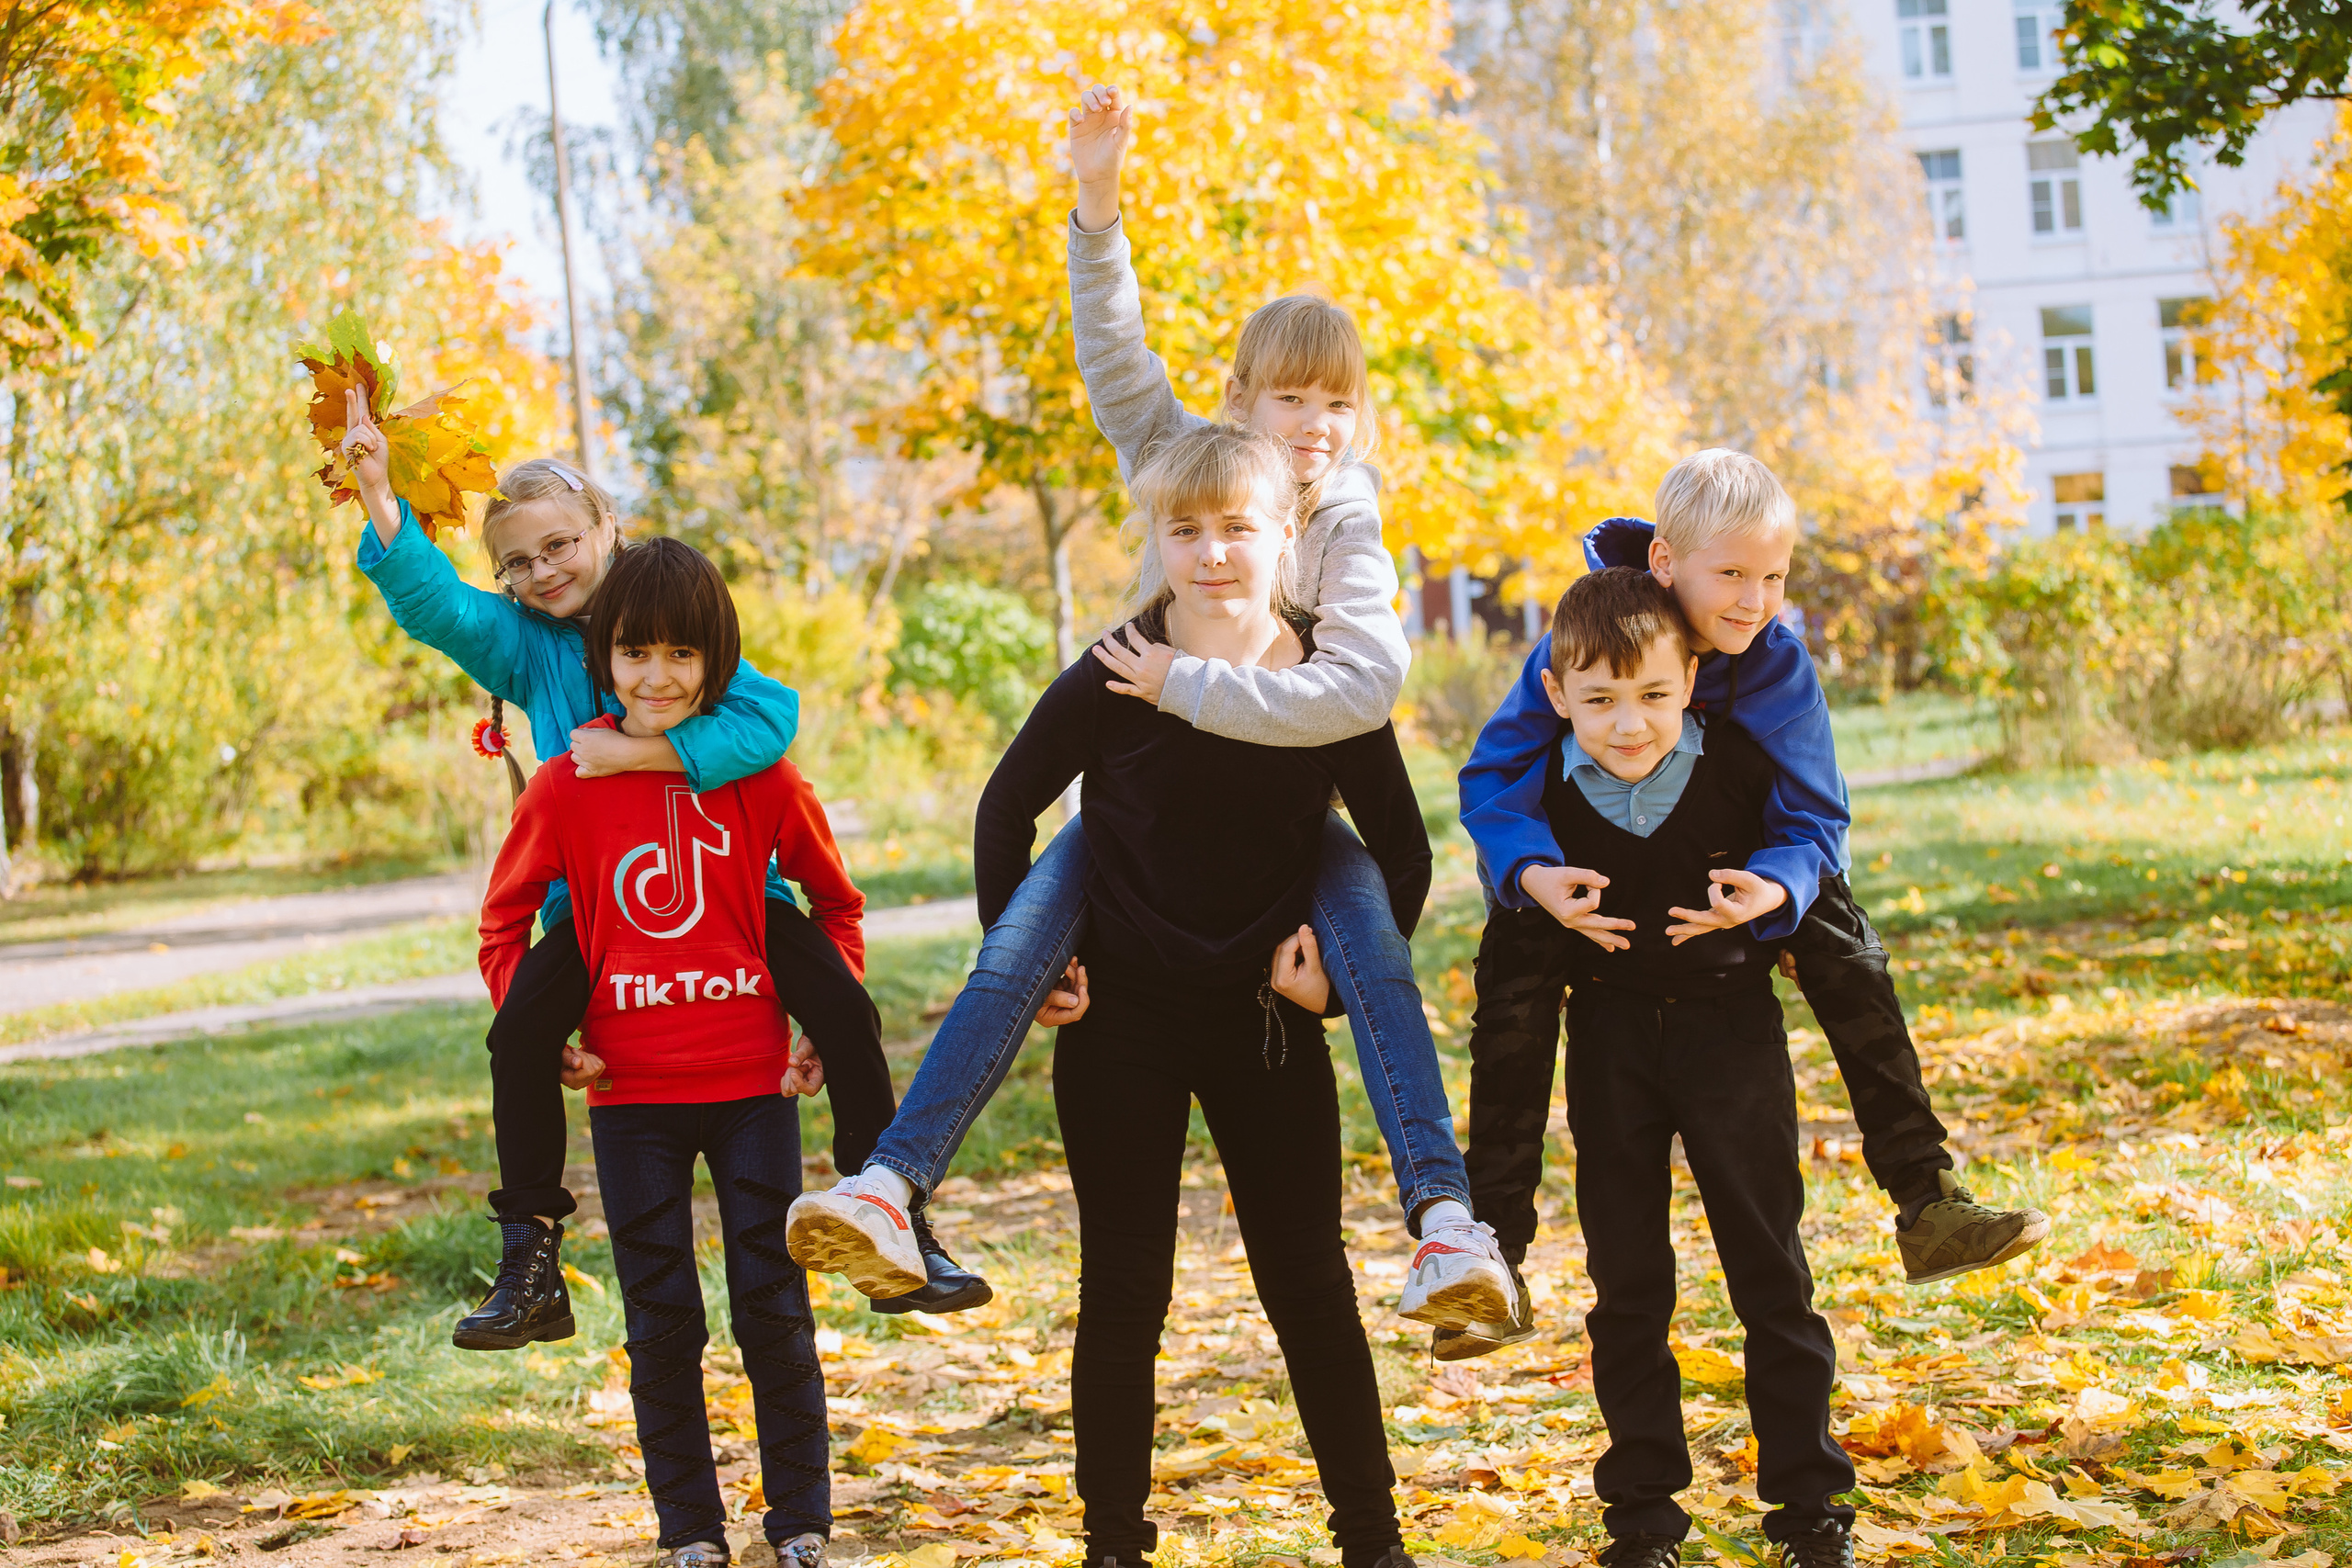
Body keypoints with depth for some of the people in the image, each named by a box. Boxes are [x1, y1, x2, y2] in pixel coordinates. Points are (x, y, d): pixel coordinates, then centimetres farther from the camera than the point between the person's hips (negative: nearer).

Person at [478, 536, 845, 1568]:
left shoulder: (761, 777, -4)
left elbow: (835, 901, 10)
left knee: (775, 1309, 5)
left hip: (753, 1082, 0)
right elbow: (503, 923, 9)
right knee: (662, 1323, 7)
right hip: (630, 1091, 0)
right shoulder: (567, 788, -4)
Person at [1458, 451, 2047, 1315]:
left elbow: (1813, 819, -23)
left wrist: (1771, 891, -46)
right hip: (1583, 861, -2)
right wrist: (1530, 872, -45)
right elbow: (1492, 773, -25)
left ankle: (1928, 1204, -10)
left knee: (1841, 939, -17)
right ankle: (1493, 1250, -18)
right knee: (1512, 971, -25)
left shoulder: (1779, 661, -24)